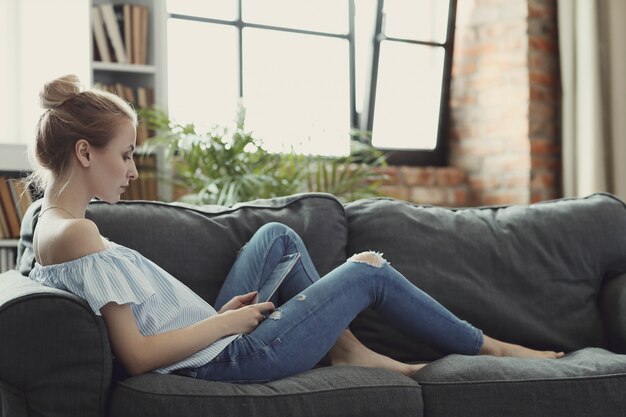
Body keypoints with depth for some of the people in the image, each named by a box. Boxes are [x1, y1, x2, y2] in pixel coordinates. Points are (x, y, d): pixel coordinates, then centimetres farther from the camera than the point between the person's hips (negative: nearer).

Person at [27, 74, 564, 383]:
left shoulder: (51, 229, 6)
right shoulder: (80, 233, -24)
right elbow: (137, 355, -26)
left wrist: (219, 316, 4)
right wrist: (225, 321, -16)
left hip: (214, 347, 9)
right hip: (232, 360, -9)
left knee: (276, 236, 24)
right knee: (370, 268, 4)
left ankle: (345, 347, 21)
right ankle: (489, 347, 23)